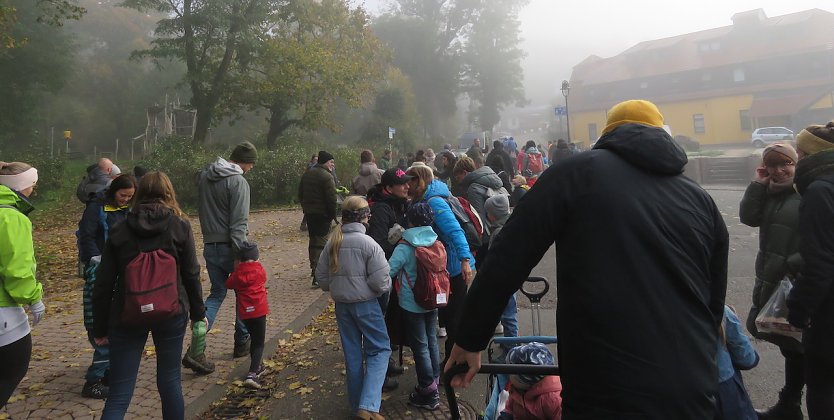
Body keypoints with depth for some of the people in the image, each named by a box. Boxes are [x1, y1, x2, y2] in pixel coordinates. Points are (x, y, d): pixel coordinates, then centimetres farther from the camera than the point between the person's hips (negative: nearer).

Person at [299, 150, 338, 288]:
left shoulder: (307, 174, 11)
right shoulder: (326, 176, -16)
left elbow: (300, 194, 18)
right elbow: (331, 199, -18)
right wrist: (333, 215, -9)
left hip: (309, 213, 8)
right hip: (322, 215, -8)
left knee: (313, 240, 21)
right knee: (321, 243, -7)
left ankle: (314, 268, 37)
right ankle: (318, 276, -13)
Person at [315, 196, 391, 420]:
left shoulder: (332, 242, 0)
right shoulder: (368, 243, -17)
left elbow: (321, 275, 8)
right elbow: (381, 281, -18)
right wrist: (387, 285, 3)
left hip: (341, 304, 6)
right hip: (365, 303, -6)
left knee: (352, 353, 16)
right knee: (379, 349, 6)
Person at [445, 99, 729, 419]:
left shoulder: (578, 173, -2)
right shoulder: (702, 200, 11)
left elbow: (505, 262, -6)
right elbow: (715, 304, 18)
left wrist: (469, 341, 4)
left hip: (608, 394, -5)